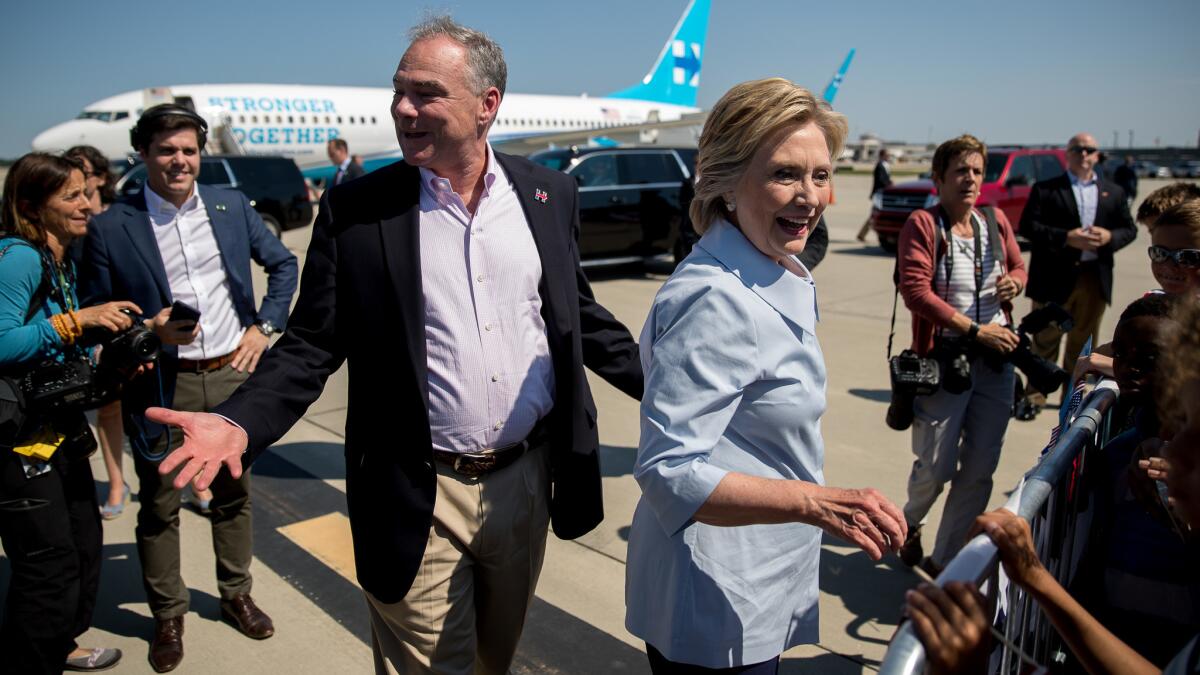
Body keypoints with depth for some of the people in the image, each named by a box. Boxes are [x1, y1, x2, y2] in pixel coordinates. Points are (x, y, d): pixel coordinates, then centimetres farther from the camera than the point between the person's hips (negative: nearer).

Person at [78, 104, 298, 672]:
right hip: (163, 386, -2)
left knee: (233, 494, 16)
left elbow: (283, 265, 13)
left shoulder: (231, 206, 3)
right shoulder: (110, 229, -6)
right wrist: (150, 331, -18)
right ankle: (168, 615, 30)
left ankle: (236, 595, 35)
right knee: (159, 507, 10)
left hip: (232, 374, 3)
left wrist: (264, 327, 3)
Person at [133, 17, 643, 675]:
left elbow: (579, 316, 11)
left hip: (527, 479, 3)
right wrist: (239, 423, -19)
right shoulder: (354, 208, -7)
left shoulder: (549, 194, 1)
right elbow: (312, 344, -4)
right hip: (420, 499, -3)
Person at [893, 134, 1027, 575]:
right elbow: (915, 291, -17)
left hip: (996, 361, 6)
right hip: (944, 360, -5)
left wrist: (1016, 281, -1)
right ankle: (910, 523, 34)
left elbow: (1018, 266, 24)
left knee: (979, 470, 8)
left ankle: (945, 558, 24)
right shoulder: (923, 224, -7)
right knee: (936, 466, 0)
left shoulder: (996, 221, 9)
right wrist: (975, 330, -20)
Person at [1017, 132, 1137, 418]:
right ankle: (1035, 395, 13)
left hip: (1095, 279, 4)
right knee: (1045, 340, 4)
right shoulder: (1045, 189, 0)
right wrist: (1067, 238, -20)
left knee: (1083, 342, 12)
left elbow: (1129, 229, 11)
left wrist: (1109, 237, -11)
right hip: (1055, 279, -4)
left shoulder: (1114, 192, 13)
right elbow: (1028, 225, -10)